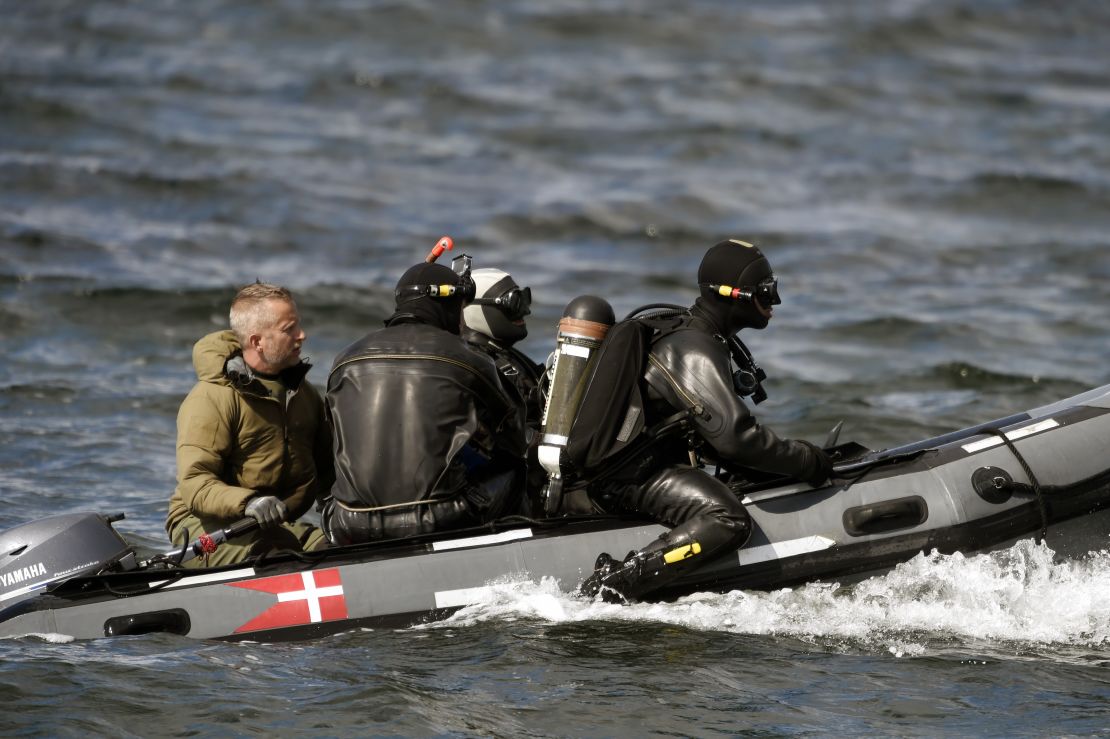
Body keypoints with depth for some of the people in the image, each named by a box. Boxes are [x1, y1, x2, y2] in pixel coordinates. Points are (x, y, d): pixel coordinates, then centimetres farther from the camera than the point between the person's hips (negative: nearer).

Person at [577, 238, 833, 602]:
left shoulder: (687, 332, 16)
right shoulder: (695, 353, -17)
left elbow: (707, 430, 25)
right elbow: (733, 435, -25)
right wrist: (807, 461, -15)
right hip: (629, 477, -11)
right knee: (729, 521, -27)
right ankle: (608, 585, -29)